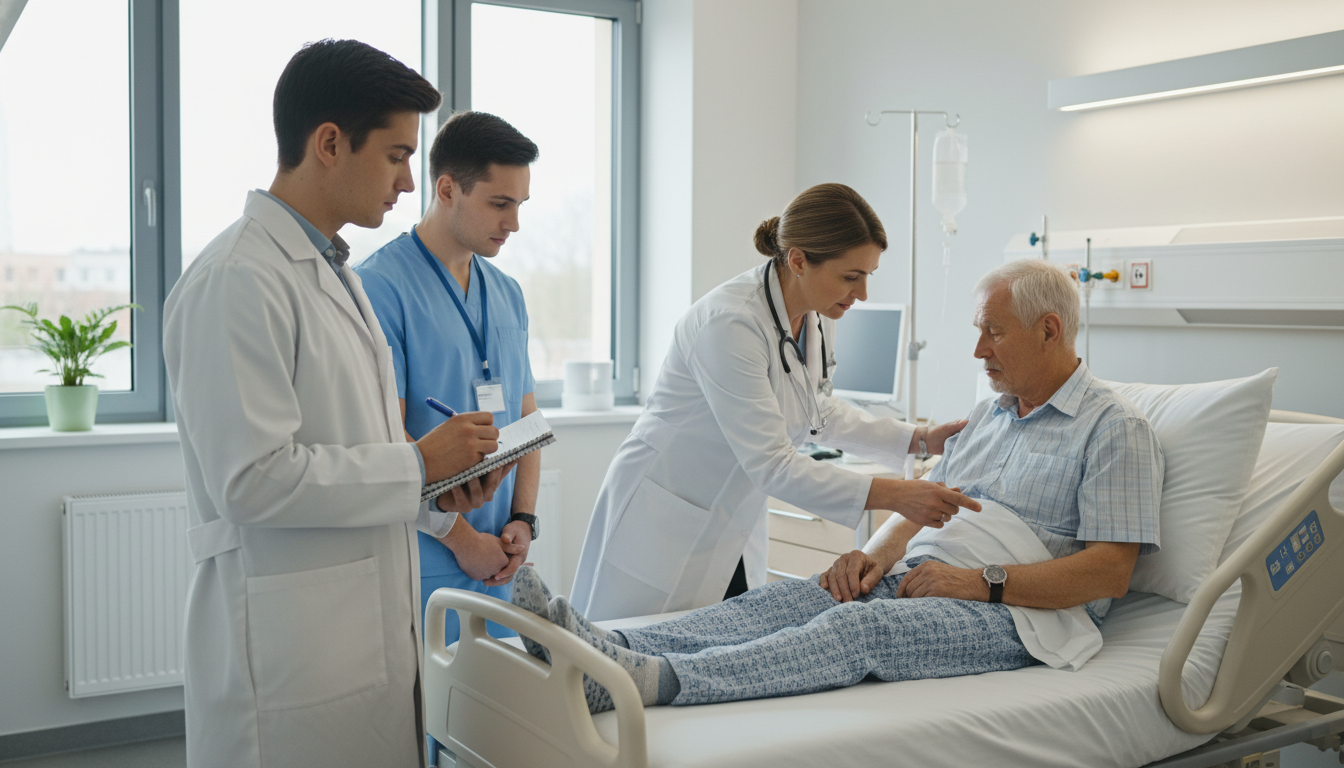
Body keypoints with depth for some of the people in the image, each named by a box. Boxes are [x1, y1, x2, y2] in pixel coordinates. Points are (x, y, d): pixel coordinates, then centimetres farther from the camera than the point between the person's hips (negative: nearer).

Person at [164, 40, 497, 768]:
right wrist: (419, 464, -14)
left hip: (368, 623, 9)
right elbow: (252, 478, -22)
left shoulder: (332, 270, 15)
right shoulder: (238, 280, -16)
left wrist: (440, 494, 7)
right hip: (287, 646, -9)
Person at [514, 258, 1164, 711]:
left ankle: (653, 680, -50)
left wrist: (982, 582, -17)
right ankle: (613, 648, -38)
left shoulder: (1115, 428, -1)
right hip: (922, 580, 7)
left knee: (860, 627, -34)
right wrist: (877, 553, -1)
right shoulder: (987, 414, 24)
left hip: (1022, 611, -7)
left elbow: (1111, 570, -10)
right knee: (784, 599, -21)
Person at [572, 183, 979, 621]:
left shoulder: (817, 317, -1)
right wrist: (891, 495, -30)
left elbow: (818, 412, 16)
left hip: (735, 530, 8)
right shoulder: (731, 322, -27)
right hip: (663, 530, -8)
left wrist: (919, 440, 6)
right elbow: (769, 464, -28)